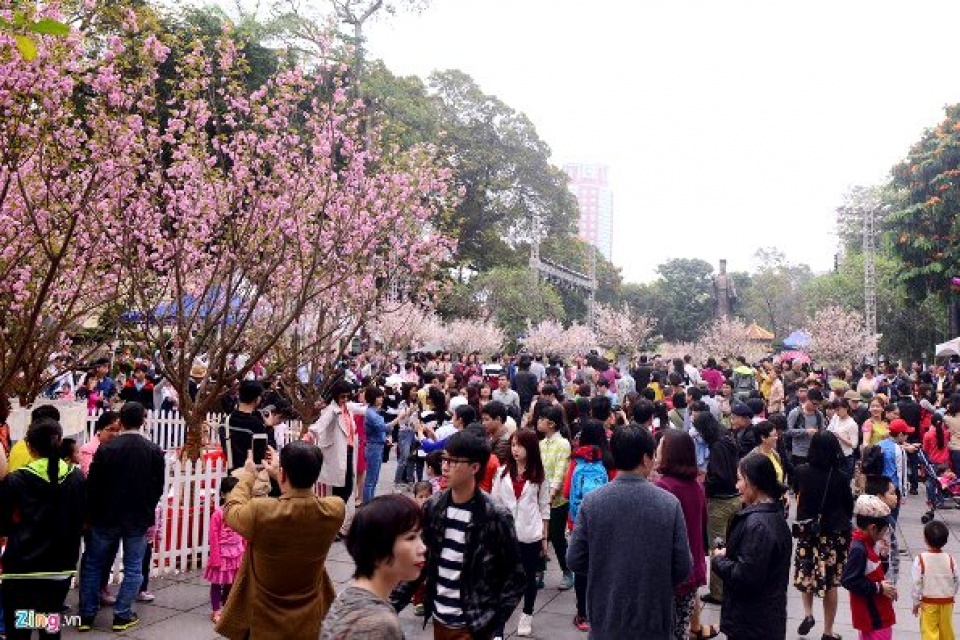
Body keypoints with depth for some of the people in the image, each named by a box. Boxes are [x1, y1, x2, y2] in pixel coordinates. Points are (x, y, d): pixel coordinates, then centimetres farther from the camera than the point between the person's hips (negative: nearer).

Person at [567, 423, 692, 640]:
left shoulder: (591, 502, -11)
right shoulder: (669, 503, -12)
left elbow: (575, 561, -7)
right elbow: (683, 567, -9)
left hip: (606, 619, 1)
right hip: (654, 621, 0)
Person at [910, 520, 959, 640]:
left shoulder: (921, 559, -16)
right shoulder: (950, 559, -7)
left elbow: (917, 582, -13)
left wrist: (916, 601, -2)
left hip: (928, 602, -3)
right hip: (947, 602, 3)